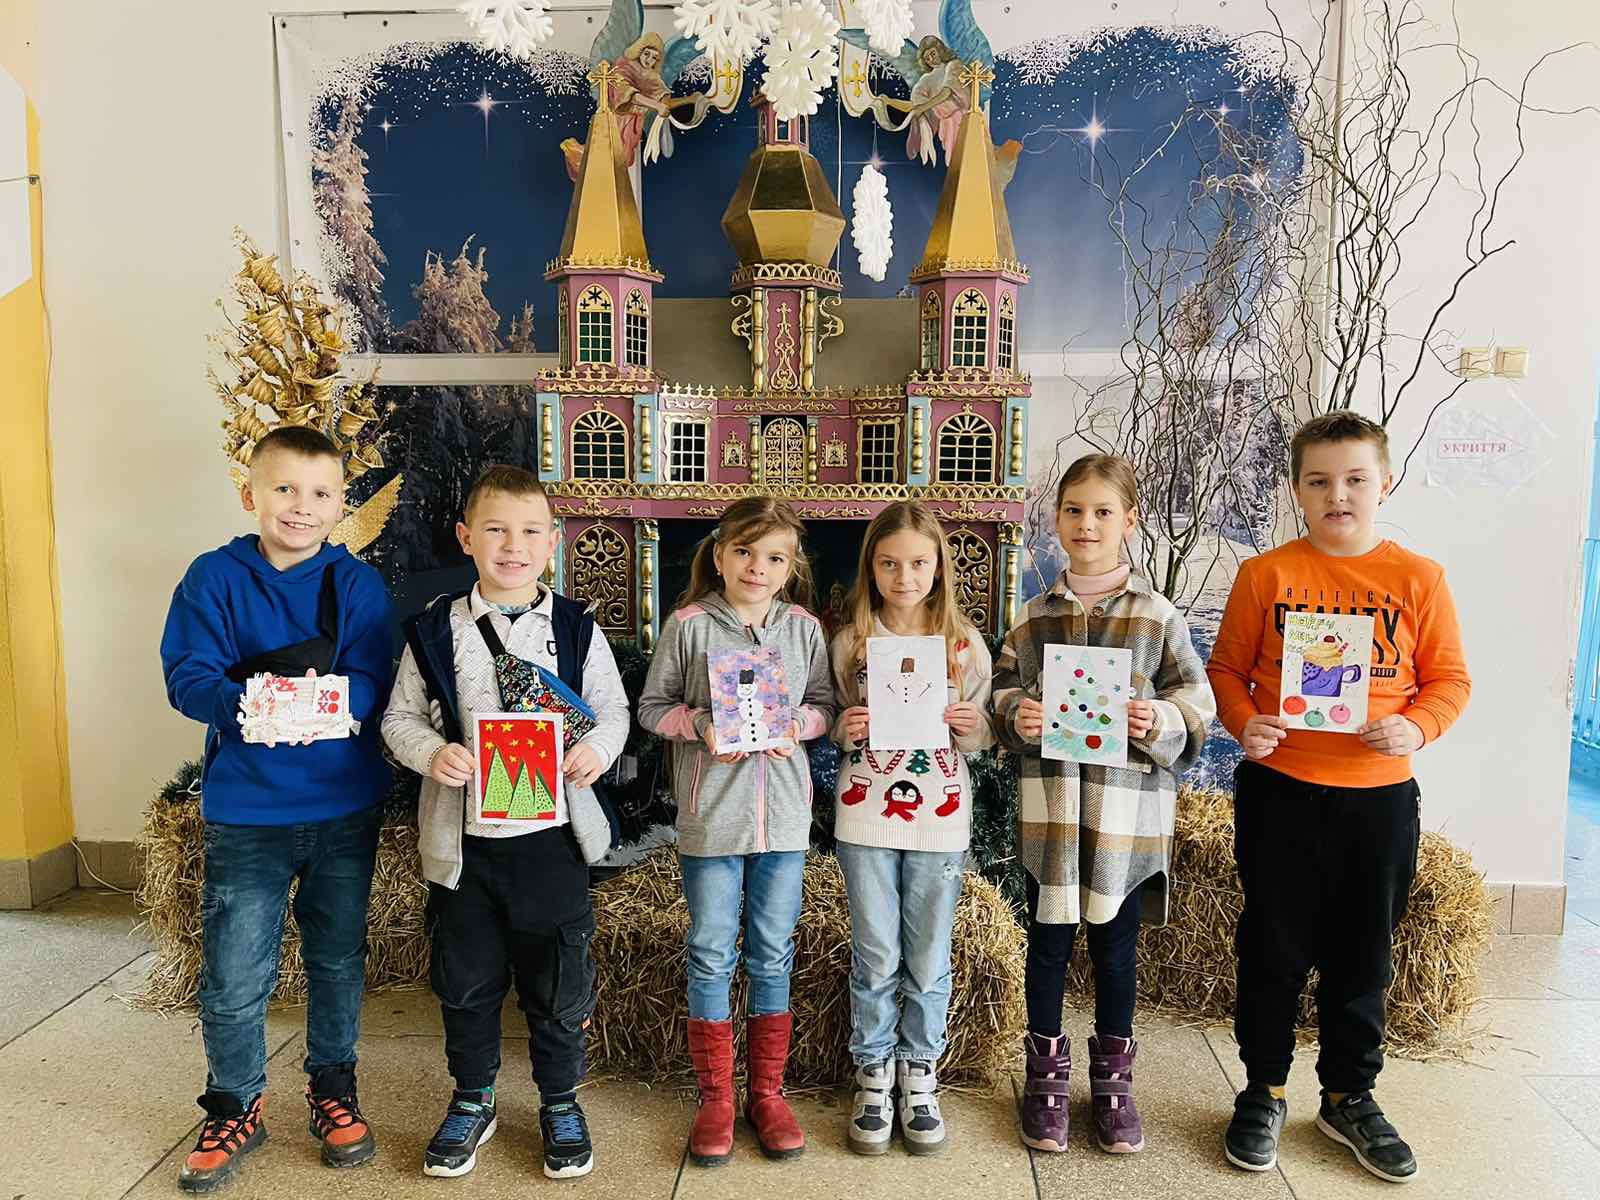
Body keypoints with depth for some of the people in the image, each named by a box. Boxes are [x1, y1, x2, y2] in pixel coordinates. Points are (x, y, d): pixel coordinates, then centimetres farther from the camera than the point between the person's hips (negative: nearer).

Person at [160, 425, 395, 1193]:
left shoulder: (359, 585, -2)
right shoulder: (214, 577, -3)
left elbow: (373, 684, -10)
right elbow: (187, 676, -10)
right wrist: (249, 703, -30)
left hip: (346, 807, 1)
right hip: (244, 812, -1)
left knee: (337, 960, 15)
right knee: (232, 976, 5)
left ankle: (333, 1090, 36)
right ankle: (234, 1110, 30)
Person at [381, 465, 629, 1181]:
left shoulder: (577, 630, -2)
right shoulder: (435, 630, -2)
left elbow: (612, 709, 5)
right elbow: (401, 716, 3)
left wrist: (596, 748, -15)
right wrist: (432, 753, -16)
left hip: (552, 833, 0)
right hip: (462, 836, 1)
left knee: (557, 982, 11)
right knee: (465, 981, 16)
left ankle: (561, 1105, 34)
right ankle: (472, 1103, 39)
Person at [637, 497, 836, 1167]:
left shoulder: (804, 628, 2)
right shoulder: (688, 625, -5)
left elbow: (826, 704, 9)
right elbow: (652, 706, 0)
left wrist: (798, 723, -12)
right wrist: (701, 724, -17)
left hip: (783, 813, 2)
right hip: (710, 814, -2)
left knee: (772, 956, 12)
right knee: (711, 957, 8)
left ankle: (767, 1093, 28)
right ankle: (715, 1098, 25)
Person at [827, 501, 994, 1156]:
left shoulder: (964, 643, -2)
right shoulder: (851, 641, -2)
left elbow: (982, 735, 6)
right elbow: (837, 728, 8)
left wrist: (972, 727, -16)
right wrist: (845, 730, -14)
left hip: (939, 817, 0)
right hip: (865, 814, 0)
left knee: (928, 960, 11)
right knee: (875, 959, 9)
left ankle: (919, 1075, 30)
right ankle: (874, 1076, 28)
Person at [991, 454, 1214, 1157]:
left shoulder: (1158, 617, -1)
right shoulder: (1035, 616, 4)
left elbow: (1196, 702, 0)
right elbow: (1002, 691, 8)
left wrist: (1160, 722, -18)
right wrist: (1018, 716, -12)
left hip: (1128, 810, -1)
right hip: (1049, 806, 1)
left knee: (1116, 945, 13)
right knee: (1049, 941, 11)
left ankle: (1113, 1077, 33)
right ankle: (1047, 1074, 29)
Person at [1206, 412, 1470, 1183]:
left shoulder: (1418, 578, 0)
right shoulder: (1265, 574, -3)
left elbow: (1450, 678, 3)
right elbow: (1226, 667, 1)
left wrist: (1417, 727, -15)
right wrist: (1243, 723, -17)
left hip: (1381, 795, 2)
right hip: (1280, 792, -1)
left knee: (1363, 953, 15)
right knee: (1274, 949, 10)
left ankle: (1349, 1097, 35)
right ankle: (1263, 1092, 29)